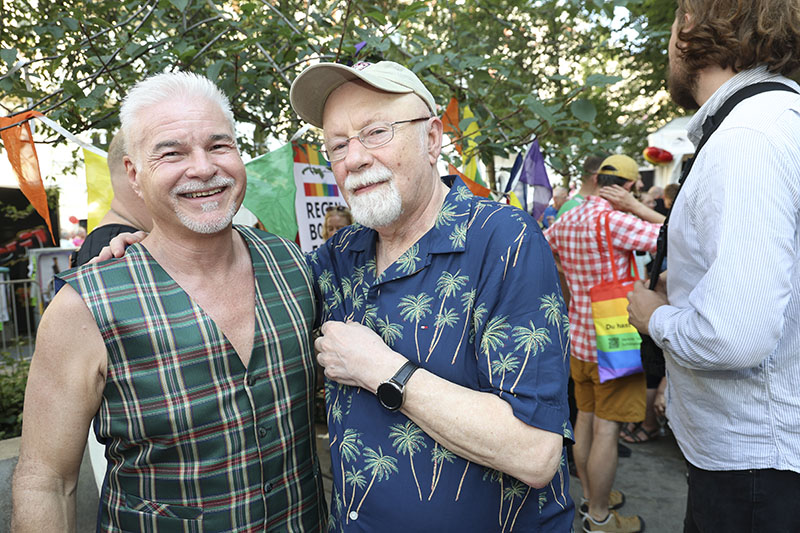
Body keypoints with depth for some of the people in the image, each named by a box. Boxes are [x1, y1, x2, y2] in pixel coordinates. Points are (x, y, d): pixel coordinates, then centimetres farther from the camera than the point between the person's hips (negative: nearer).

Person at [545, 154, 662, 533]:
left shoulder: (566, 221, 6)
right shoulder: (613, 220, -19)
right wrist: (636, 206, -14)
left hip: (579, 337, 8)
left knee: (586, 418, 18)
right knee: (606, 429, 3)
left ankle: (590, 496, 35)